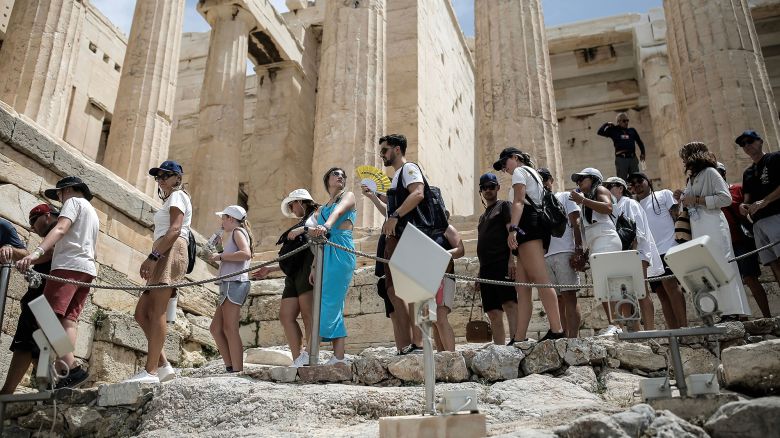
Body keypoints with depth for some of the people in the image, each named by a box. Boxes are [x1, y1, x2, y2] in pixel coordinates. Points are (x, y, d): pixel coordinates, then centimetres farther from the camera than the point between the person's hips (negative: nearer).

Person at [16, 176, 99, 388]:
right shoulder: (93, 214, 33)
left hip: (69, 266, -9)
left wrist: (36, 253, -27)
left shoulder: (74, 201, 5)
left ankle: (72, 368, -29)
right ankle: (68, 369, -18)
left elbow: (60, 229, -14)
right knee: (68, 319, -2)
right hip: (88, 269, 9)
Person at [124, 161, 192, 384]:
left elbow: (175, 230, -13)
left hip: (171, 253, -10)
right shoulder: (171, 200, 33)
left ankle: (150, 371, -22)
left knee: (157, 312, -17)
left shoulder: (177, 195, 4)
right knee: (141, 313, 3)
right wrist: (154, 259, 14)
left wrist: (152, 256, -22)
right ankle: (163, 365, -1)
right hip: (164, 256, 10)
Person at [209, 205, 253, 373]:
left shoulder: (238, 231, -1)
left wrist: (221, 256, -14)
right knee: (215, 328, 9)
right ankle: (230, 367, 7)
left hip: (234, 283, -10)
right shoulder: (234, 234, 28)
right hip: (229, 285, 10)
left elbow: (246, 253, -19)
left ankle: (237, 370, -16)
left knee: (230, 329, -13)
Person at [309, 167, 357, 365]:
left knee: (331, 302, -15)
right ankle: (338, 357, -3)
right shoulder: (322, 209, 26)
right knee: (333, 304, -1)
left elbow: (339, 211, -15)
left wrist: (326, 226, -36)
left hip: (340, 252, -6)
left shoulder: (348, 196, 9)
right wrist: (314, 267, 9)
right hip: (326, 254, 6)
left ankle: (338, 357, -18)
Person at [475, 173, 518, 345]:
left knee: (509, 303, -20)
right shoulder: (483, 216, 28)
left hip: (502, 262, -7)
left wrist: (511, 259, -20)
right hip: (486, 267, 7)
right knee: (493, 313, 2)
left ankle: (515, 340, -29)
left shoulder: (504, 206, 8)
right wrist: (479, 275, 21)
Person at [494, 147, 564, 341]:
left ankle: (557, 330, -28)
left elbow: (518, 201, -10)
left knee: (541, 279, -19)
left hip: (527, 225, -10)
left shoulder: (520, 171, 7)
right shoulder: (534, 174, 34)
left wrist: (513, 229, -23)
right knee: (522, 287, 1)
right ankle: (519, 338, -6)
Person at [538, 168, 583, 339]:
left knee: (569, 296, -11)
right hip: (545, 256, 5)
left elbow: (576, 223, 1)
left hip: (565, 253, -4)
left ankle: (573, 337, -15)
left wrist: (578, 248, -12)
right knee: (558, 299, 4)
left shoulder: (565, 197, 12)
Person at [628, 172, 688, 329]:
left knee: (669, 283, -21)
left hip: (668, 247, -5)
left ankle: (683, 326, -21)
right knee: (661, 293, 0)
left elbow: (677, 215, 3)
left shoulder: (663, 194, 13)